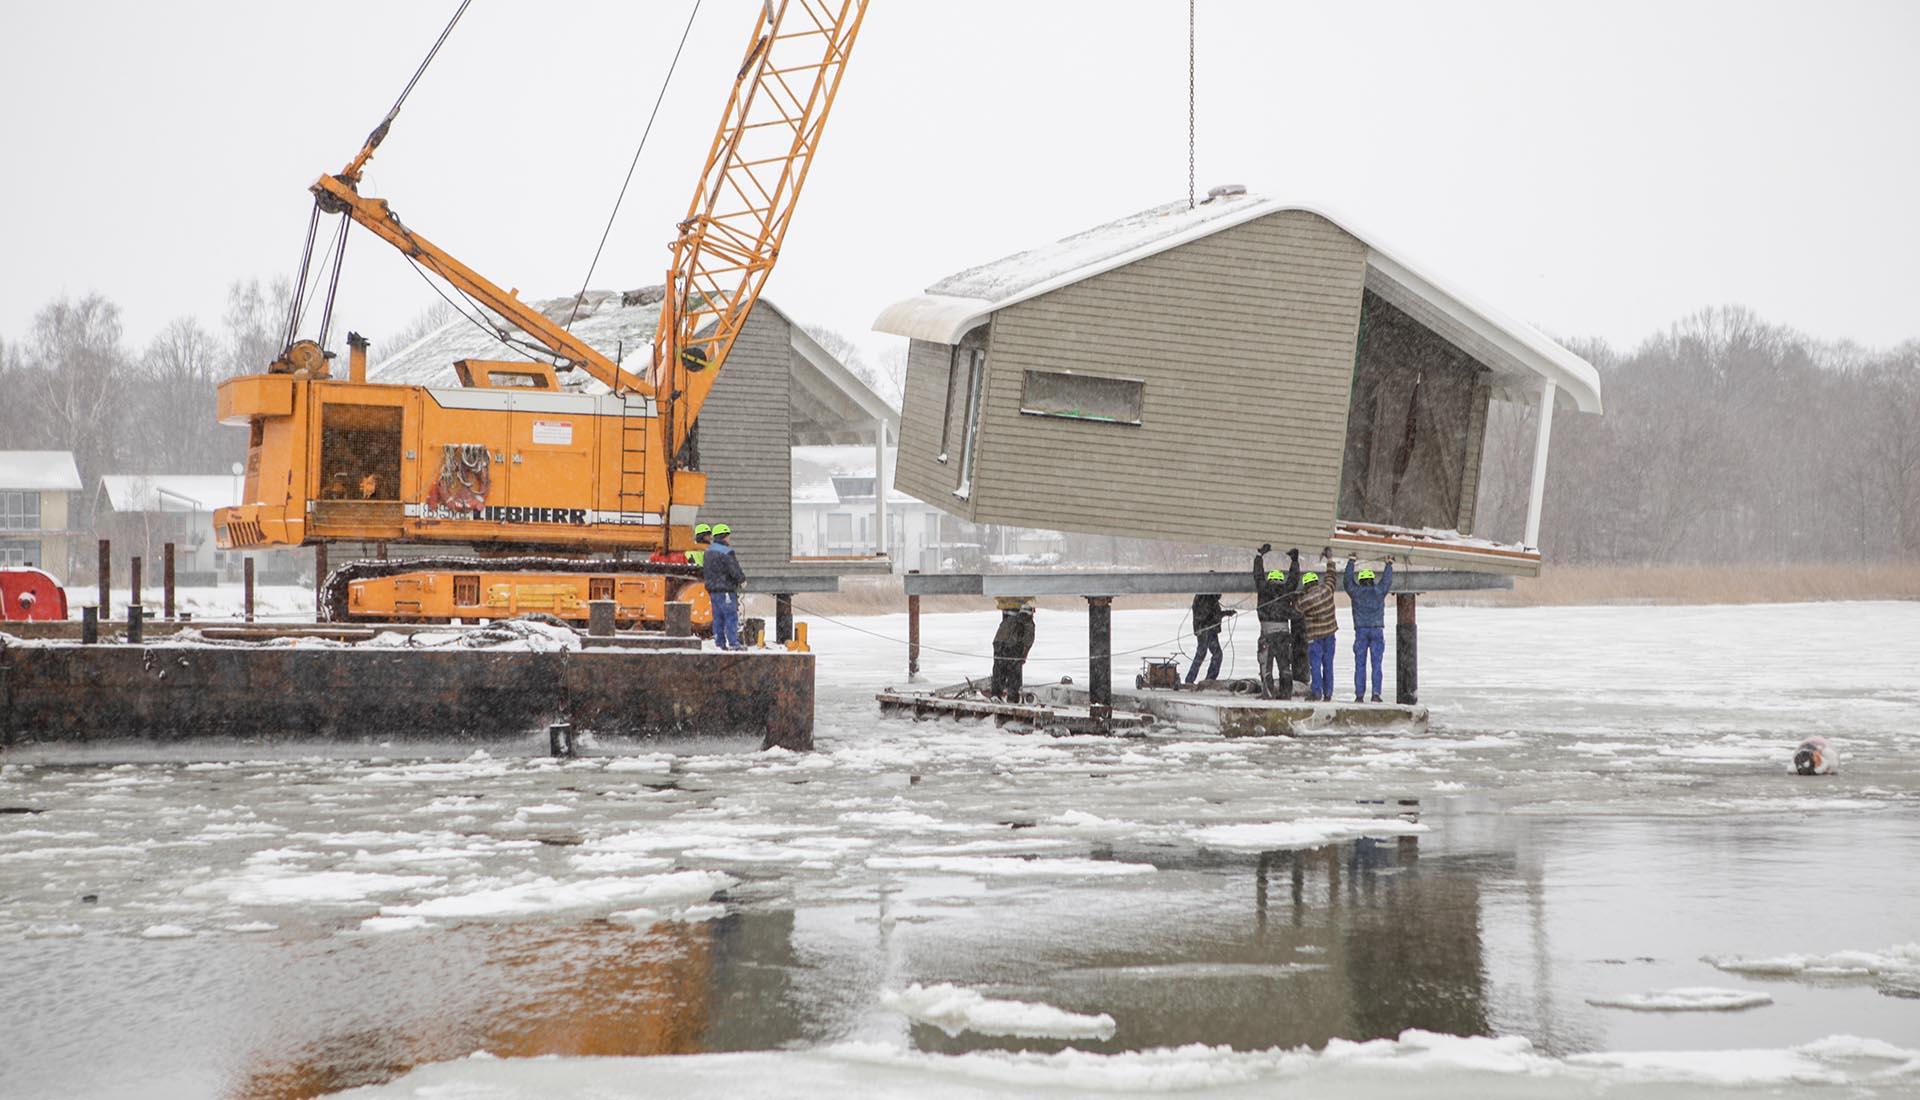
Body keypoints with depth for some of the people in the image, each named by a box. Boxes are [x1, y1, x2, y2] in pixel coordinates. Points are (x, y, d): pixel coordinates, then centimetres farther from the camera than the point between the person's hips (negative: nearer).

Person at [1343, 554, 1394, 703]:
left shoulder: (1356, 592, 0)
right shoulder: (1379, 591, 2)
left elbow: (1347, 580, 17)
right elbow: (1387, 581, 21)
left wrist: (1351, 562, 28)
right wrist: (1389, 565, 37)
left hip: (1361, 631, 0)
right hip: (1377, 630, 0)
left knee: (1360, 664, 4)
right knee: (1376, 664, 2)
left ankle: (1359, 695, 1)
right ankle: (1376, 693, -4)